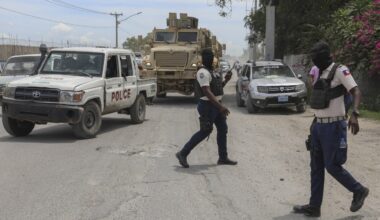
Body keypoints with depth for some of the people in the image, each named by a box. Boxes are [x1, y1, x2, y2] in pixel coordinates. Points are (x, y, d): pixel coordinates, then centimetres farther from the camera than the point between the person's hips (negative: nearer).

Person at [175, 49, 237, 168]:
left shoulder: (212, 72, 15)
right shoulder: (203, 72, -17)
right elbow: (207, 92, -26)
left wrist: (225, 80, 5)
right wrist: (220, 106, -31)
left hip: (216, 105, 10)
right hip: (208, 105, -10)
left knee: (222, 129, 11)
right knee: (205, 131, -5)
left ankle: (223, 157, 20)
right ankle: (183, 154, 3)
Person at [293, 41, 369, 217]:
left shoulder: (339, 71, -12)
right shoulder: (320, 73, 13)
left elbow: (356, 92, -20)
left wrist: (354, 114, -36)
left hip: (333, 126, -8)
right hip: (319, 125, 8)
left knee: (332, 166, -2)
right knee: (316, 167, 9)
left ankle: (359, 191, 20)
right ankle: (314, 206, 15)